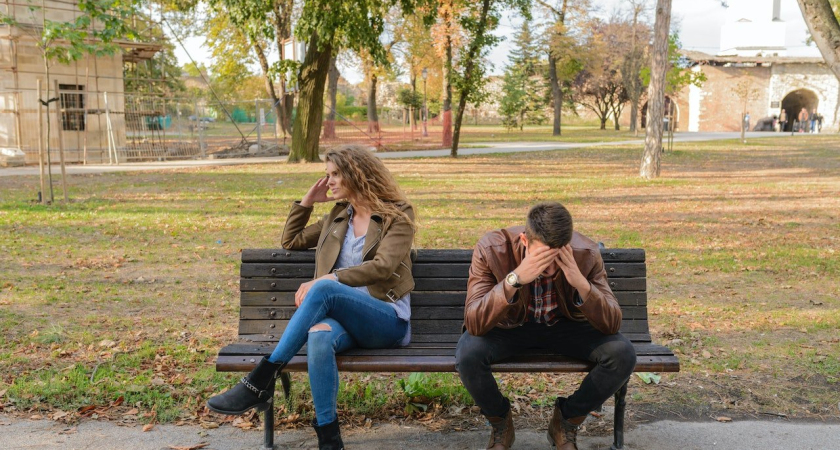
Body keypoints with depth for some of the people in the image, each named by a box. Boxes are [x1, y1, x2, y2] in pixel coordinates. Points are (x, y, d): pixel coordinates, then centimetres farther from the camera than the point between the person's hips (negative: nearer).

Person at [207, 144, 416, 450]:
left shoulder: (398, 215, 4)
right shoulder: (338, 215, 22)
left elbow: (382, 267, -12)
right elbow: (291, 242, 30)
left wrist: (328, 279, -23)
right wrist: (307, 201, 18)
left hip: (387, 321, -4)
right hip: (343, 316, 4)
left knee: (324, 289, -35)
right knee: (319, 336, -36)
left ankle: (261, 381, -32)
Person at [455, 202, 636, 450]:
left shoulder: (586, 253, -24)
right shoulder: (491, 249, -28)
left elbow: (612, 325, -24)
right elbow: (474, 324, -34)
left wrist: (581, 283, -41)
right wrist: (514, 279, -47)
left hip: (566, 326, 2)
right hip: (509, 326, -1)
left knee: (623, 355, -23)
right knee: (467, 355, -32)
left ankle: (566, 420, 4)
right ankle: (500, 423, 2)